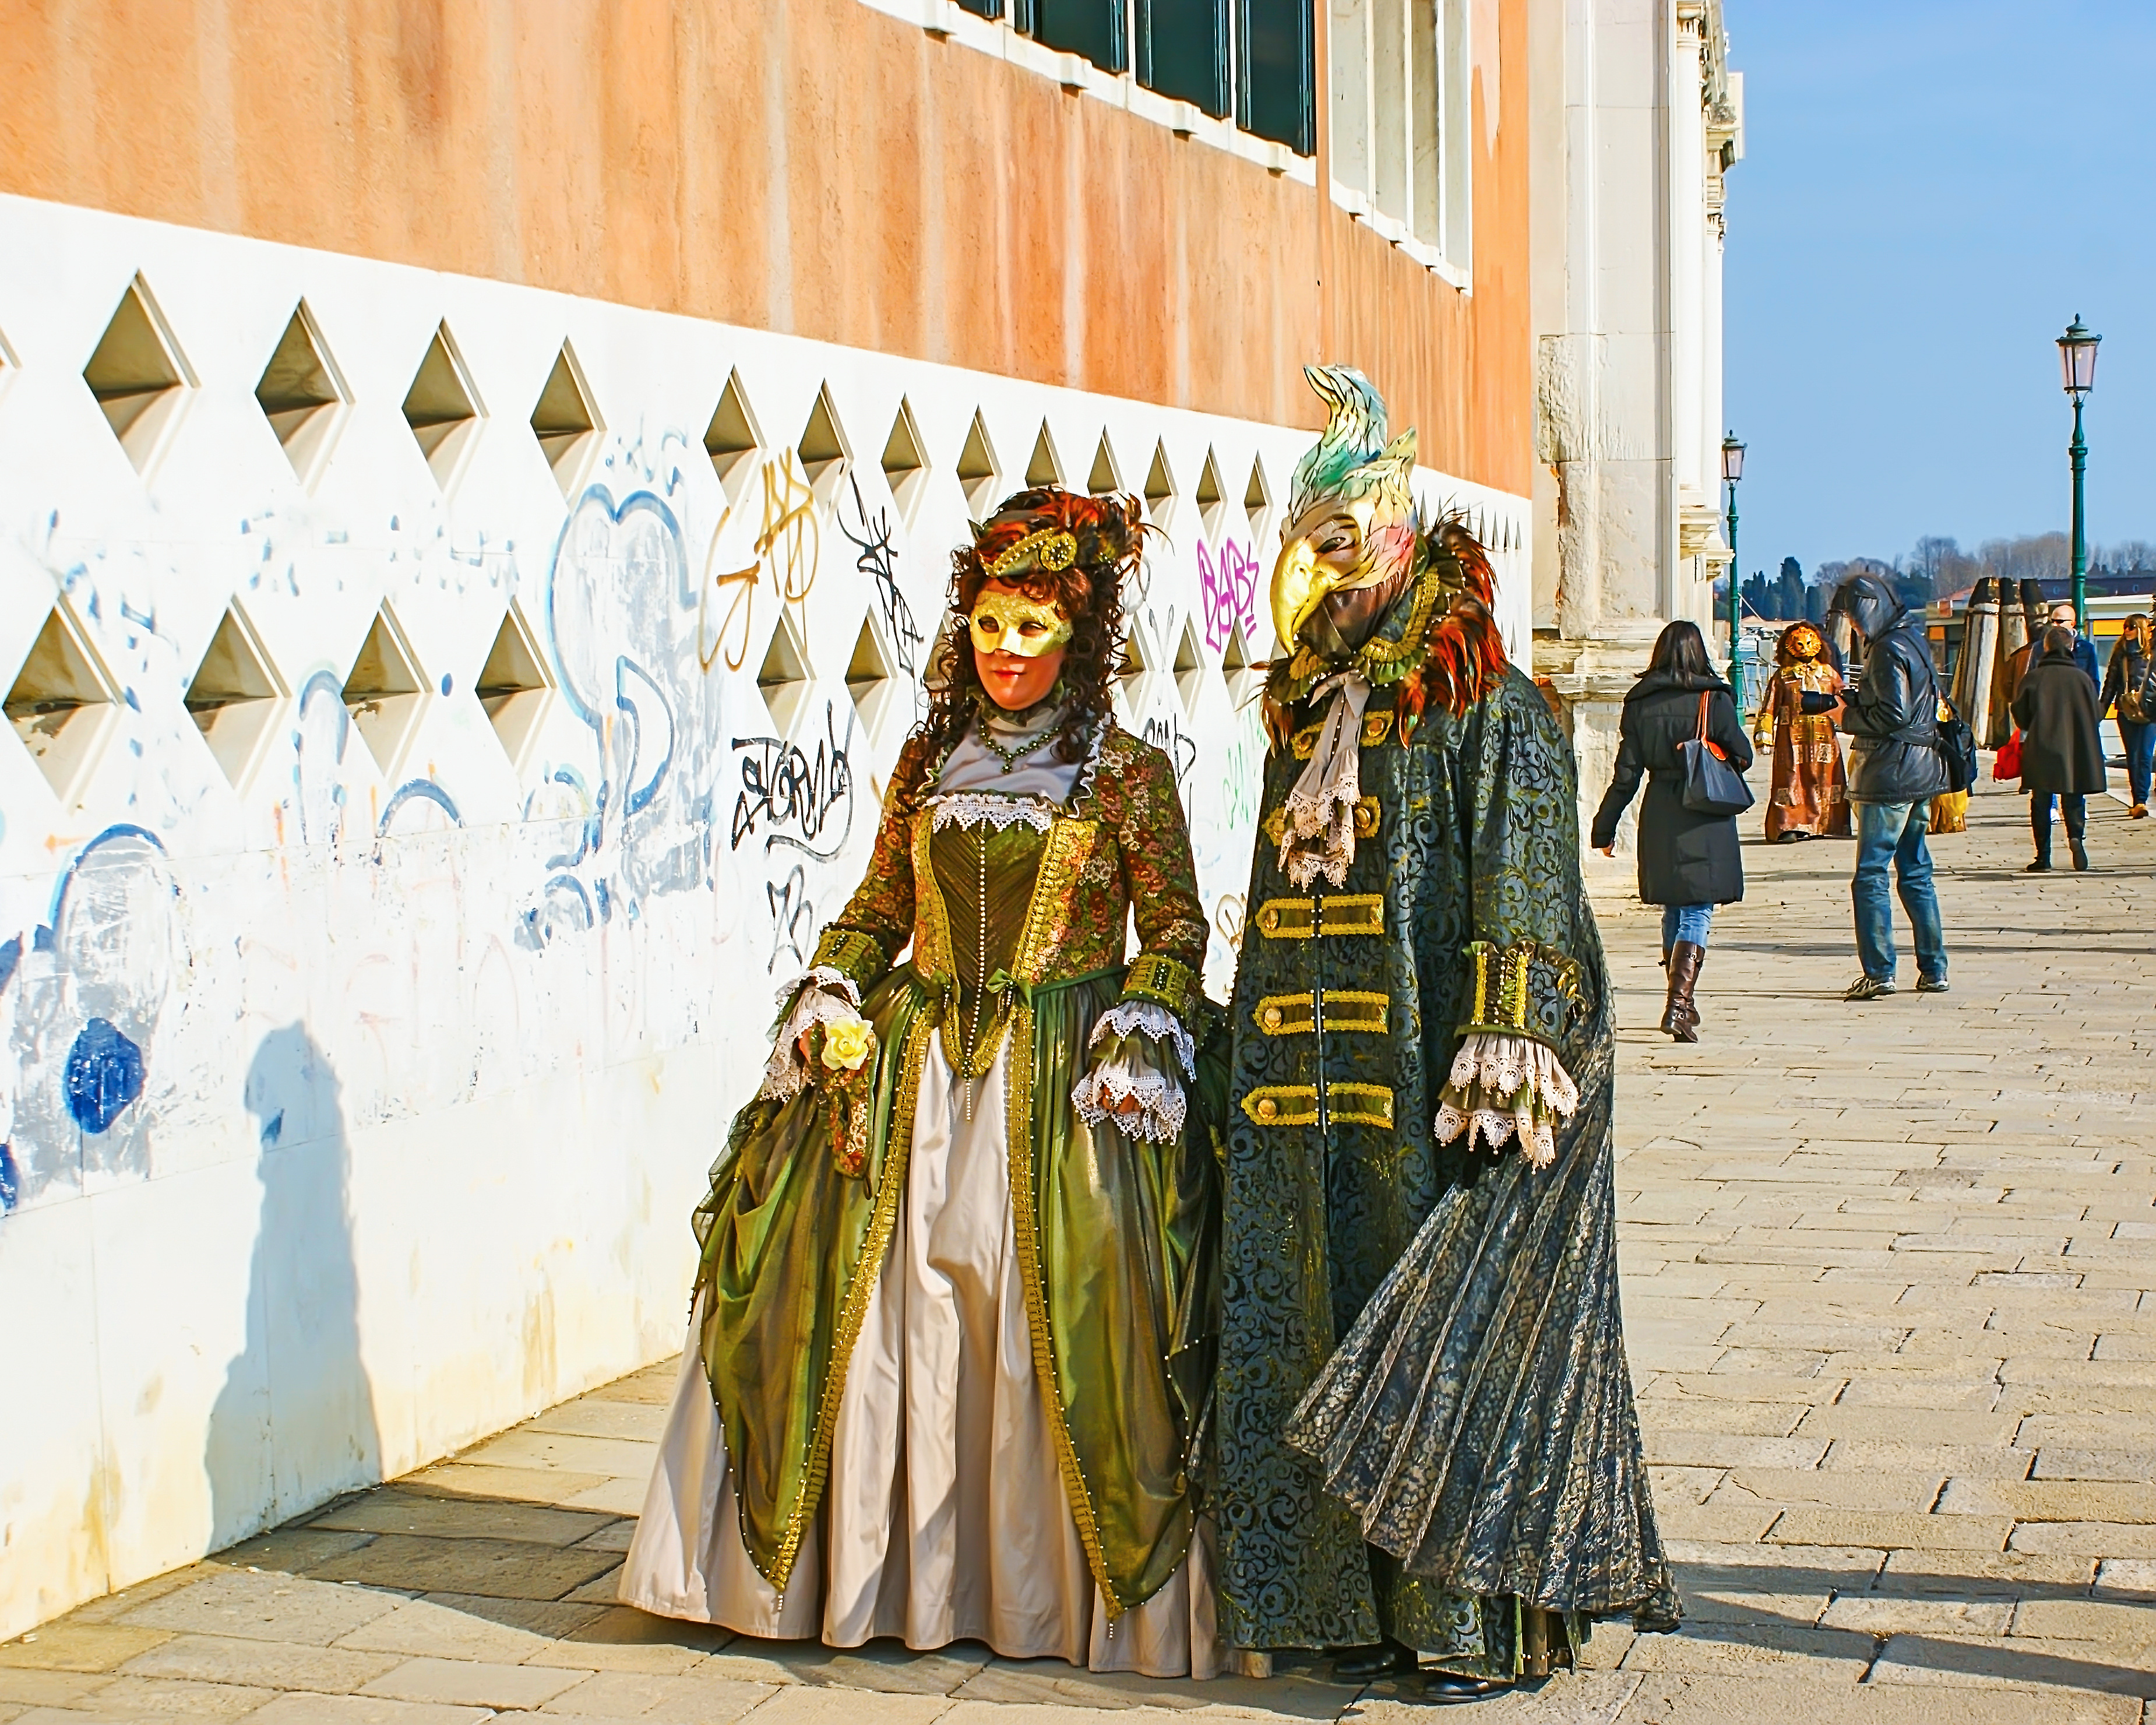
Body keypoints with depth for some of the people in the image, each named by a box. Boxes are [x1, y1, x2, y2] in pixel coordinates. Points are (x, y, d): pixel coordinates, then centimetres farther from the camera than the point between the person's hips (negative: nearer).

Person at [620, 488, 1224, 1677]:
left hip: (1063, 1081, -4)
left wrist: (1142, 1041, -13)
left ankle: (1049, 1591, 9)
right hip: (914, 1070, 4)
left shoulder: (1128, 774, 0)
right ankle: (902, 1570, 16)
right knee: (889, 1314, 2)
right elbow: (879, 904, 15)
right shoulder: (930, 757, 12)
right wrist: (827, 1001, 1)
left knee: (1055, 1324, -5)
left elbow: (1176, 924, -1)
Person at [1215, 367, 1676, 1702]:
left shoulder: (1491, 714, -5)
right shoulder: (1303, 719, 16)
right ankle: (1366, 1599, 17)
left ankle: (1480, 1612, 4)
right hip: (1315, 1094, 7)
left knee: (1459, 1327, -3)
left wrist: (1499, 1053, -22)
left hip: (1431, 1088, -7)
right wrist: (1254, 1074, 17)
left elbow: (1522, 901, -13)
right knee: (1325, 1325, 7)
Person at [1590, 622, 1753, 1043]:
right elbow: (1743, 757, 4)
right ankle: (1678, 1005, -16)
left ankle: (1683, 1004, 27)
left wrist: (1605, 827, 9)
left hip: (1659, 823, 3)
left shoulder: (1639, 705, 0)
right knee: (1697, 914, -3)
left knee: (1674, 912, 17)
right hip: (1707, 824, -3)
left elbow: (1626, 774, 1)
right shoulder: (1715, 700, -6)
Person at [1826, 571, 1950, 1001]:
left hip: (1890, 775, -10)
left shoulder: (1889, 651, -15)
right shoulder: (1911, 640, 15)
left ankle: (1879, 972, -7)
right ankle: (1934, 969, 15)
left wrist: (1847, 717, -8)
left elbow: (1891, 715, -21)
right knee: (1915, 873, 13)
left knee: (1870, 876, -6)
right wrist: (1843, 700, 18)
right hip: (1920, 772, 10)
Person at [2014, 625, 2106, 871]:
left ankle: (2043, 857, 5)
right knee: (2073, 800, 10)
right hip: (2075, 750, 1)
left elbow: (2020, 713, -1)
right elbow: (2094, 715, 3)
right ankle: (2076, 835, -18)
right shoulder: (2081, 678, 0)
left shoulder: (2033, 677, -3)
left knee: (2041, 804, 7)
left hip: (2040, 750, -1)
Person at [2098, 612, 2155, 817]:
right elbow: (2110, 683, 15)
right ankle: (2139, 802, 9)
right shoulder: (2121, 653, 12)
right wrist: (2100, 710, 10)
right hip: (2126, 713, 4)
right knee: (2132, 758, 5)